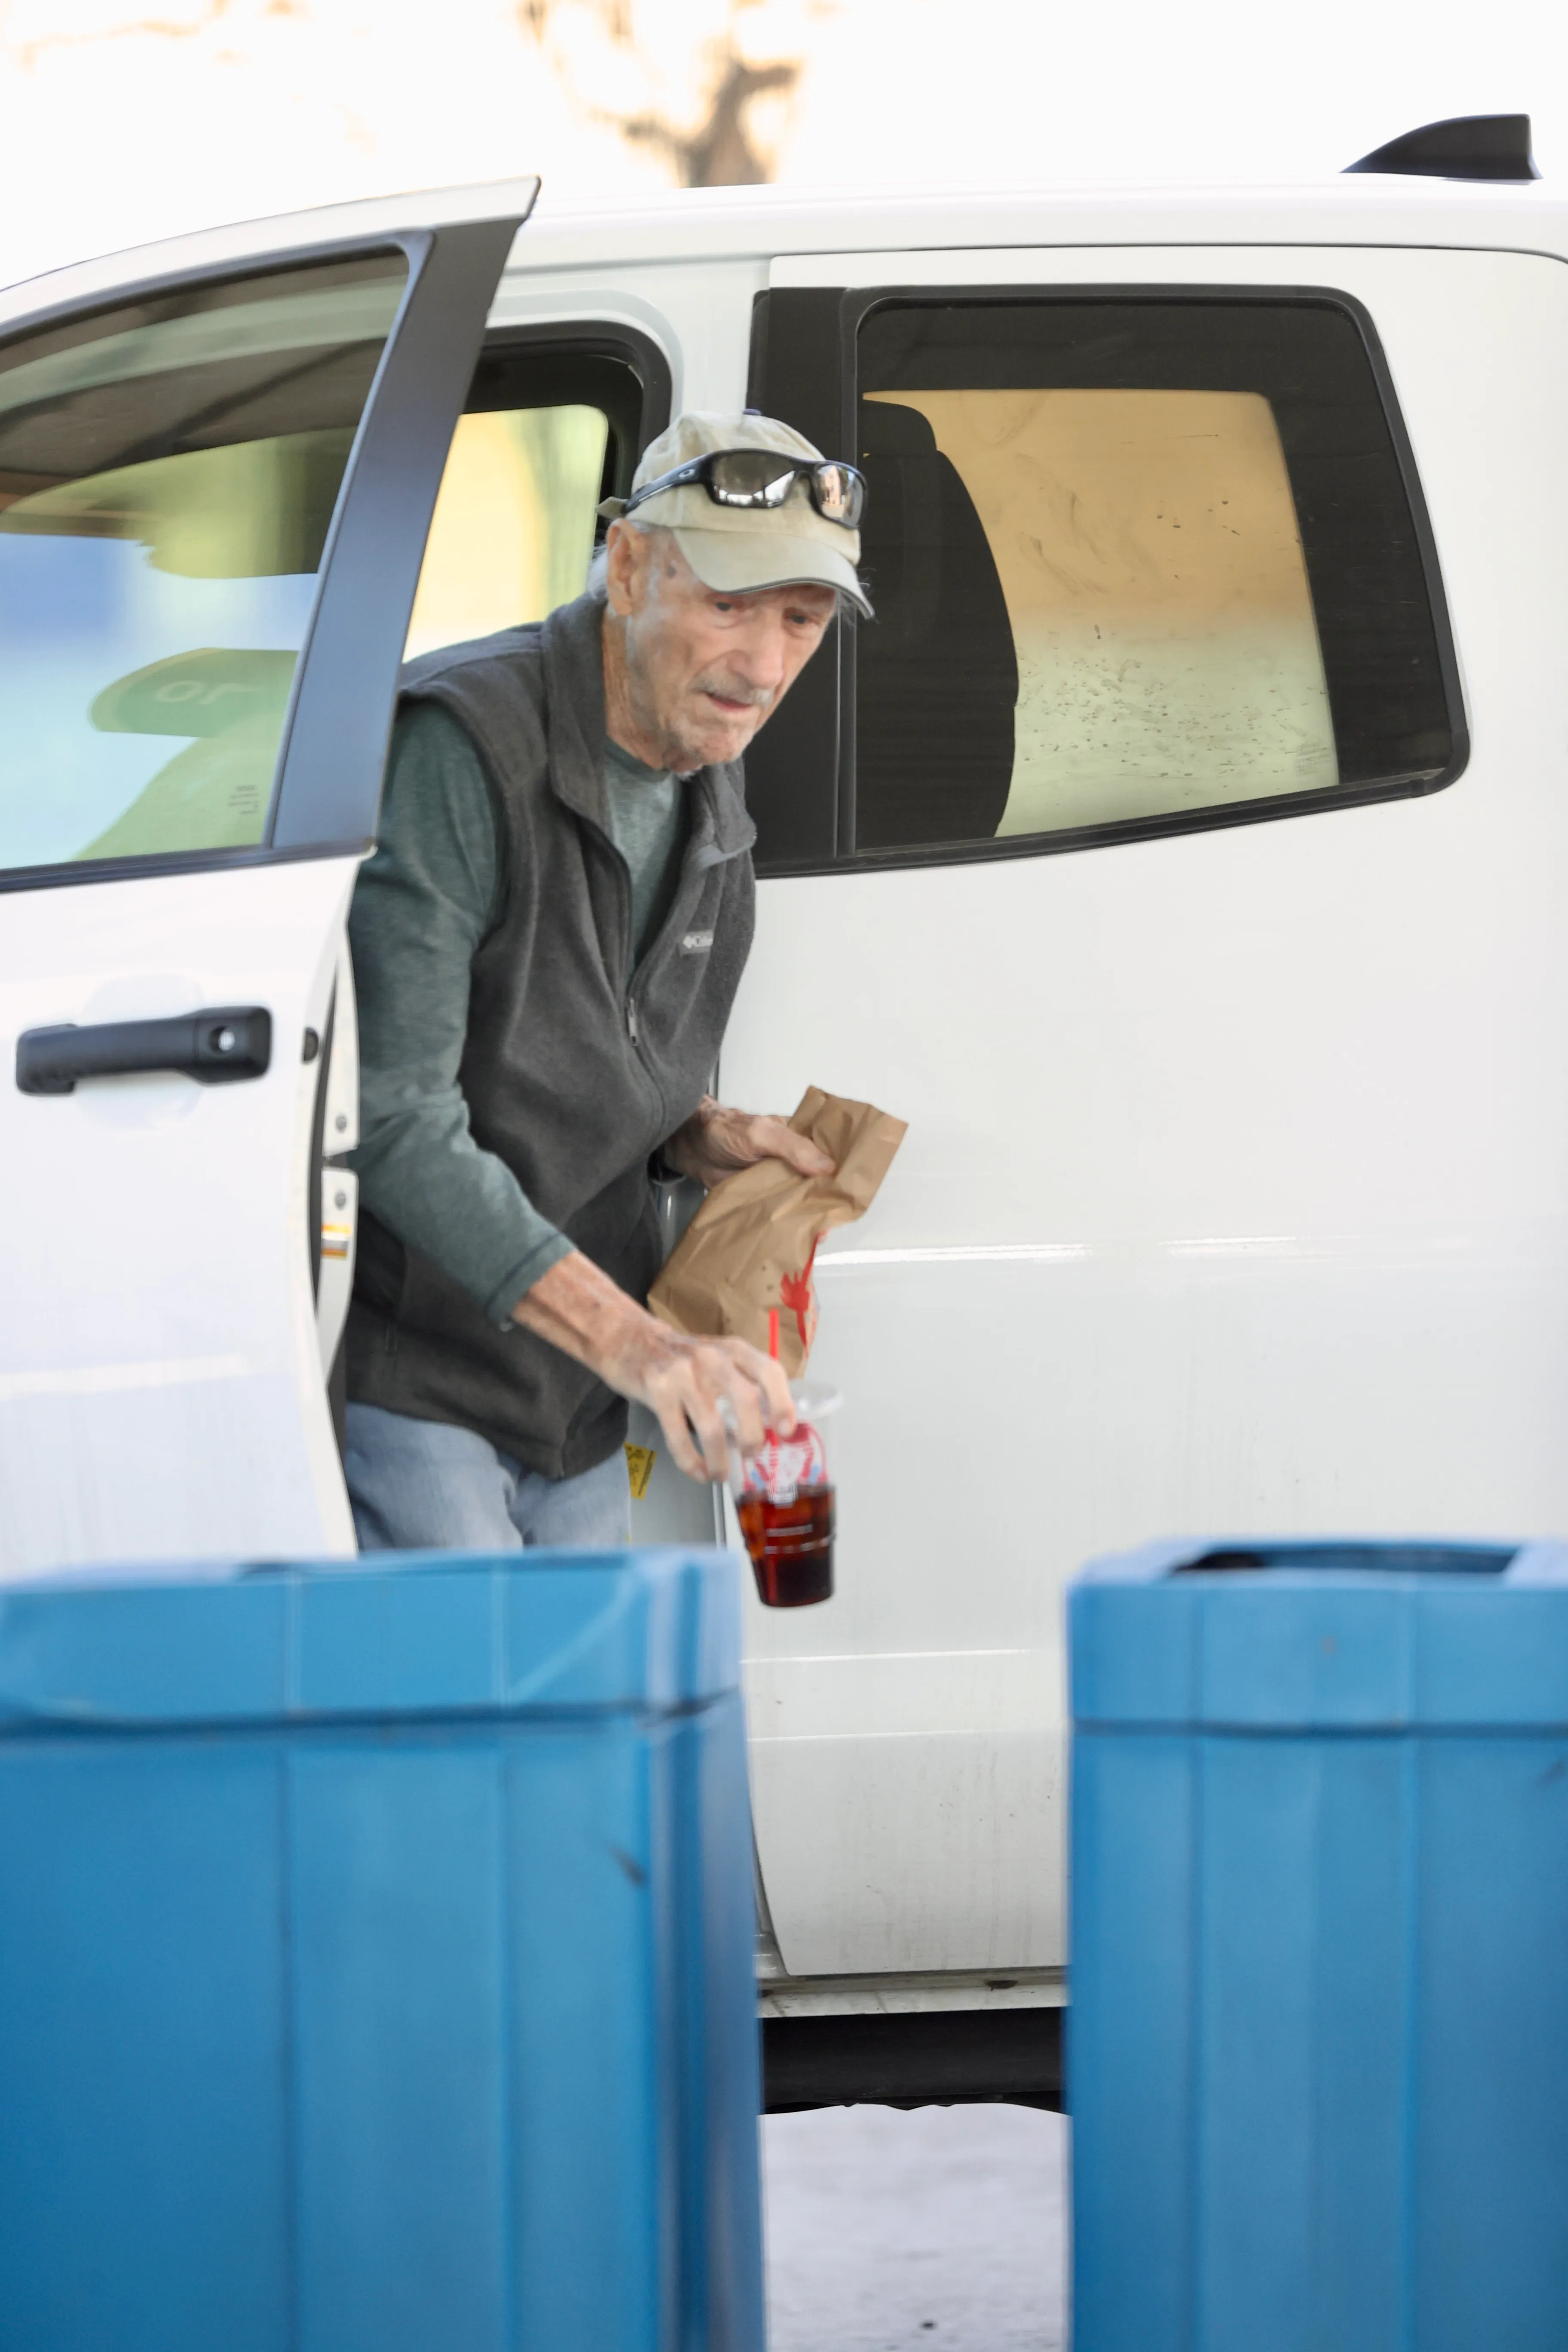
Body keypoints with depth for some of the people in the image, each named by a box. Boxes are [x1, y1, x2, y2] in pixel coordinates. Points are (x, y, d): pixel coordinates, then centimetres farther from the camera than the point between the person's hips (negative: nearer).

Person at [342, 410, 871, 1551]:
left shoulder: (710, 796, 10)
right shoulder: (460, 747, -17)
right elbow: (395, 1121, -24)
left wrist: (701, 1138, 0)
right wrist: (630, 1340, -30)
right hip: (401, 1393, -8)